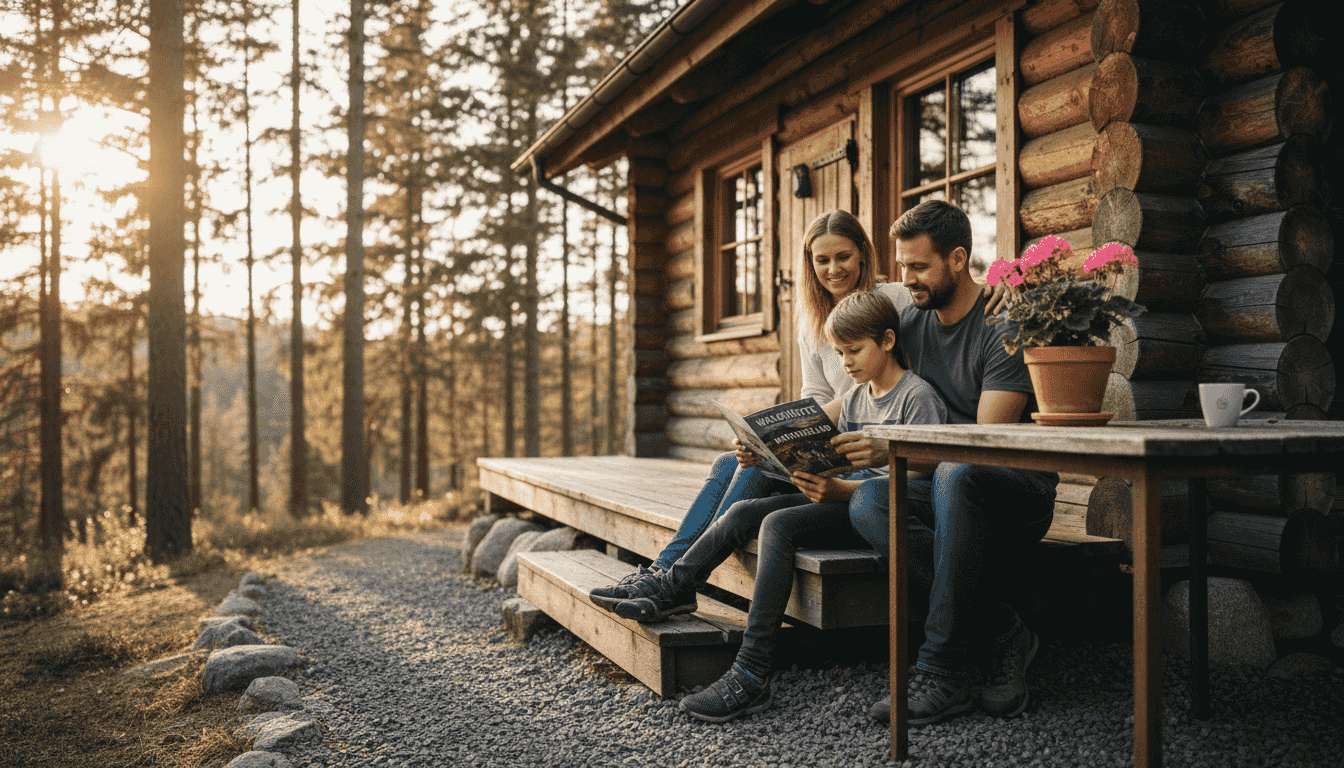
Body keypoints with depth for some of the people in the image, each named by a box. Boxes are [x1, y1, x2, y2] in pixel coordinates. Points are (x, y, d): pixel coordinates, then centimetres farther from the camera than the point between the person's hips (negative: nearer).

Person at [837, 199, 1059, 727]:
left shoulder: (1003, 327, -13)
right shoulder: (907, 311, 7)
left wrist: (893, 451, -32)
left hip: (1018, 493, -5)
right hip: (945, 494, 6)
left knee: (957, 474, -40)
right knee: (867, 504, -27)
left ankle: (943, 673, -32)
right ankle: (1004, 635, -22)